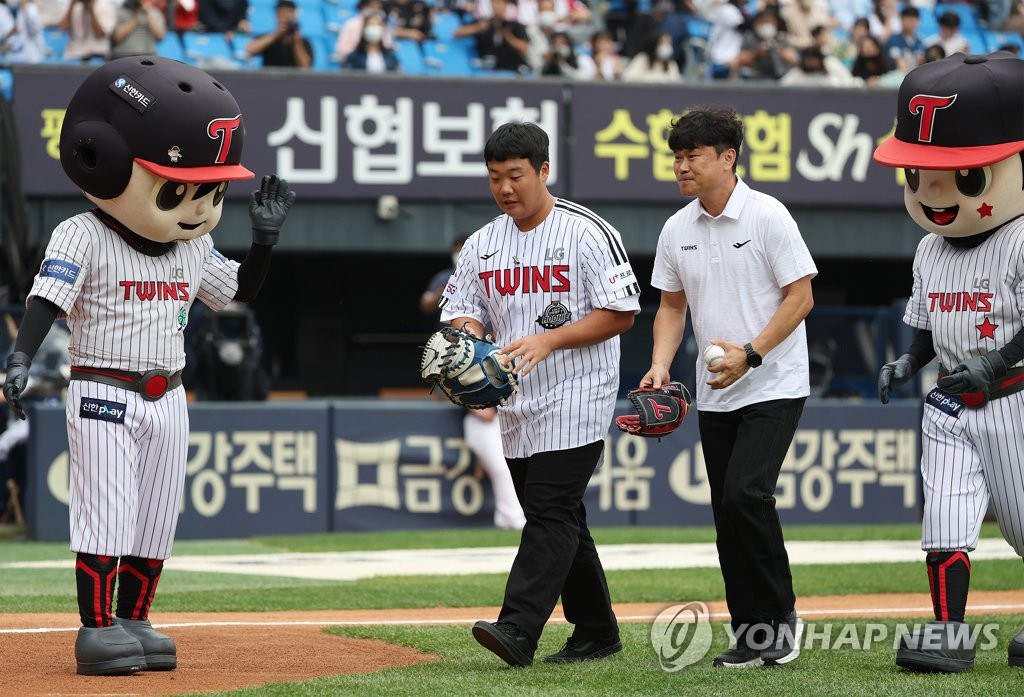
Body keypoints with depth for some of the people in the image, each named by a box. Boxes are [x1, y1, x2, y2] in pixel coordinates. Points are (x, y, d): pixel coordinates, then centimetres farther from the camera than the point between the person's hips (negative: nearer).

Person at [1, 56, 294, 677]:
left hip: (168, 399, 6)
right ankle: (97, 627, -3)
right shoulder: (83, 237, -12)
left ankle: (135, 621, 19)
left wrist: (265, 238, 5)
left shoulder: (193, 246, 8)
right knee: (107, 508, -8)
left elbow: (239, 291, 20)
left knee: (157, 516, 9)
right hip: (103, 397, -6)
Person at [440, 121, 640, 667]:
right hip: (515, 405, 7)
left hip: (576, 399, -7)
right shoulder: (481, 244, 11)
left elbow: (621, 313, -11)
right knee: (555, 519, 11)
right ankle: (596, 631, 21)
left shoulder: (588, 233, -8)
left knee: (551, 512, -15)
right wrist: (465, 337, -14)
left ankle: (517, 630, -26)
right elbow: (461, 313, 11)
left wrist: (548, 340, -20)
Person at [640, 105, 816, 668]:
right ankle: (752, 636, 12)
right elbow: (672, 305, 15)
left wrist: (751, 353, -19)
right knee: (728, 514, 5)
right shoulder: (677, 230, 6)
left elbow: (800, 297, -11)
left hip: (774, 387, -6)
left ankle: (781, 615, -5)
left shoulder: (767, 216, -11)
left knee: (745, 493, -20)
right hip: (715, 395, 6)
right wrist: (660, 366, -1)